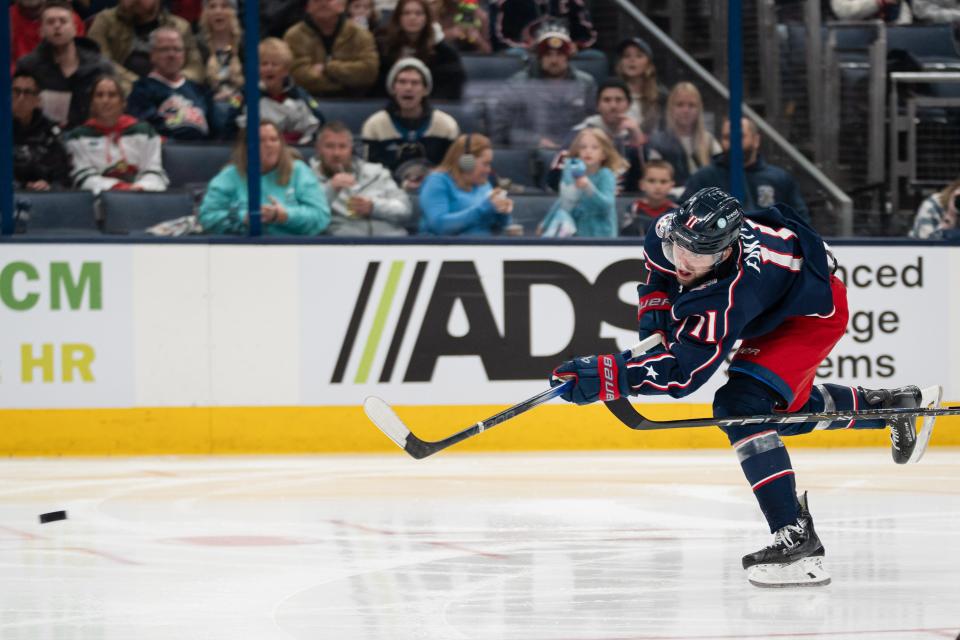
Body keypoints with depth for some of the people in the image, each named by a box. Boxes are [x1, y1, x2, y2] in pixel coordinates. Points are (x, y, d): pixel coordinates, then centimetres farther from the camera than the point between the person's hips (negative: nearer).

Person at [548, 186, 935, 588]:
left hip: (814, 313, -9)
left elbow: (685, 370, -44)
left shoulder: (733, 291, -43)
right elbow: (660, 267, 5)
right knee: (789, 410, 26)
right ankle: (893, 405, 49)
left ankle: (797, 541, -29)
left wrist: (605, 377, -51)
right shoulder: (666, 233, -23)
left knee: (741, 405, -26)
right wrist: (655, 306, -11)